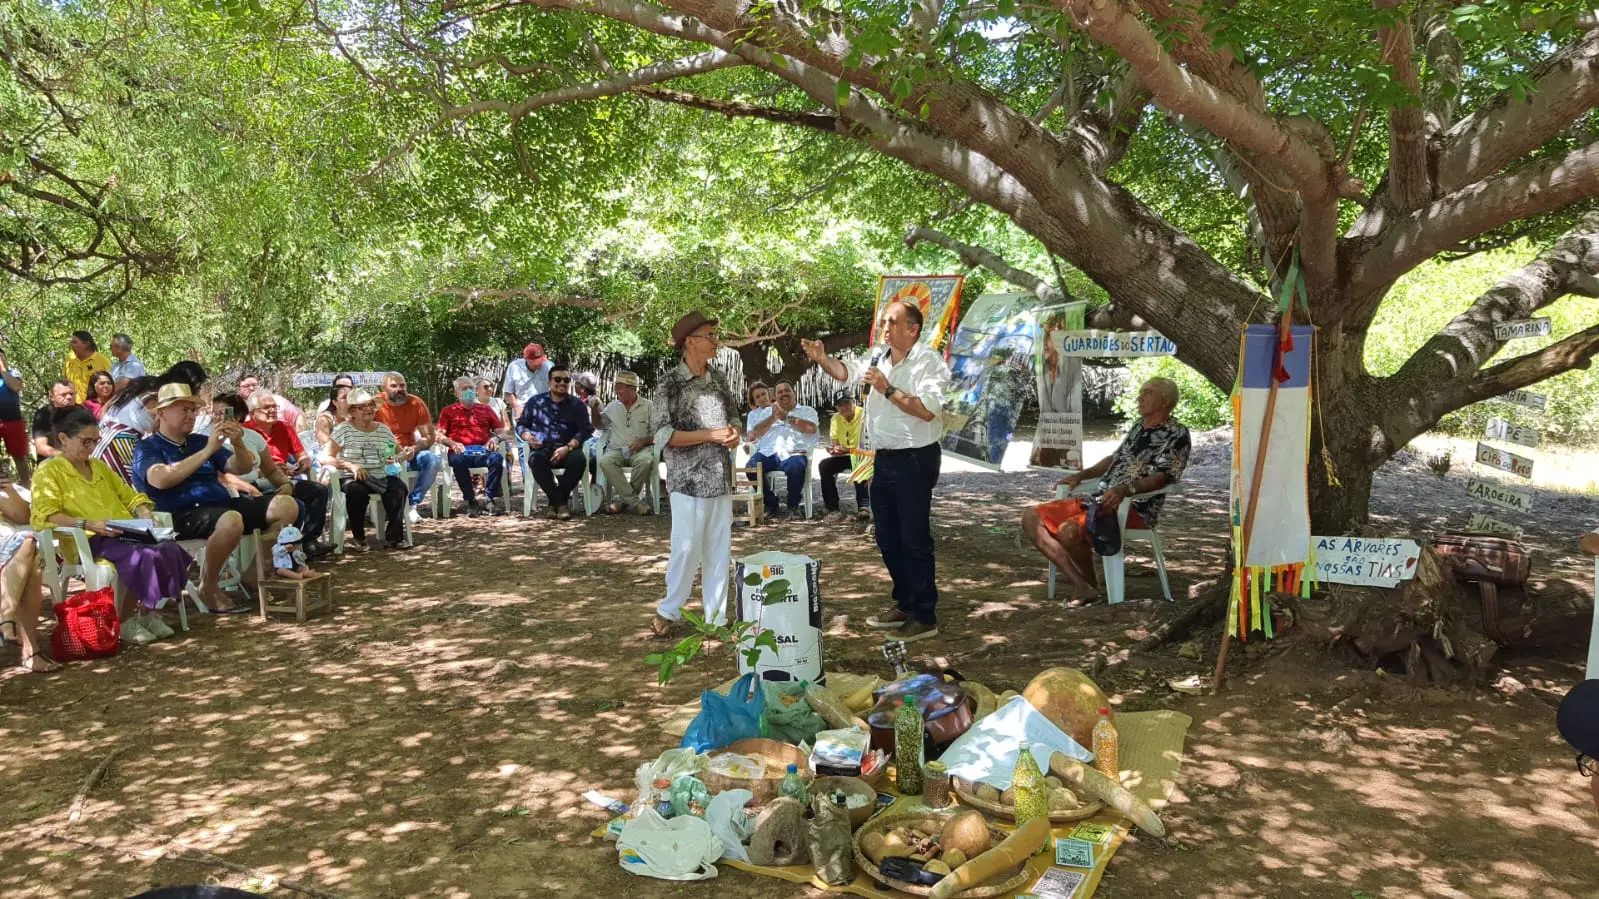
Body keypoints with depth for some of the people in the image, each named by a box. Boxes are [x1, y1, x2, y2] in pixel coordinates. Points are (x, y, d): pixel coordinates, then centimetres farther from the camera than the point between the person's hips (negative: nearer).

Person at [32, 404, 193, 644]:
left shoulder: (100, 466, 28)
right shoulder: (49, 471, 6)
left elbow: (129, 496, 29)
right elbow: (45, 516, -8)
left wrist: (143, 513, 5)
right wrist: (89, 524, -22)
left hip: (125, 534, 6)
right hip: (88, 541, -6)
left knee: (169, 549, -26)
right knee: (144, 557, -34)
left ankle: (147, 612, -7)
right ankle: (124, 622, -14)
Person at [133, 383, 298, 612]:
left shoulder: (199, 441, 22)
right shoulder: (147, 447, 4)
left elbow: (241, 468, 16)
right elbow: (161, 479, -18)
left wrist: (238, 444, -7)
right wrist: (208, 450, -19)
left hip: (222, 505, 7)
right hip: (180, 515, -7)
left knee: (286, 505, -11)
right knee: (231, 520, -39)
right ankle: (209, 586, -16)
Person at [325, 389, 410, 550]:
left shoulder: (383, 429, 14)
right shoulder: (343, 429, 2)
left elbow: (399, 453, 18)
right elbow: (326, 458, -5)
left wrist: (396, 458, -7)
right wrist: (350, 465, -21)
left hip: (381, 477, 3)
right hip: (353, 478, -3)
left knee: (399, 487, -29)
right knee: (356, 490, -37)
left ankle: (395, 537, -19)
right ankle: (359, 538, -16)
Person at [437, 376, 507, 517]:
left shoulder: (485, 409, 27)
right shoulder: (448, 411, 22)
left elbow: (500, 429, 21)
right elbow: (438, 434, 11)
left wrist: (495, 438, -2)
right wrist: (452, 443, -9)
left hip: (483, 451, 1)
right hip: (460, 452, -1)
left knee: (497, 457, -34)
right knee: (458, 460, -38)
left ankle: (489, 499, -30)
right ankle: (471, 501, -30)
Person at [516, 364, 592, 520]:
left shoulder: (577, 405, 12)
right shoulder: (535, 402, 14)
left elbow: (586, 429, 2)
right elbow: (520, 425, 17)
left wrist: (568, 447, -15)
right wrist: (527, 436, -8)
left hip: (567, 450, 0)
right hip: (542, 449, 0)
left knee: (579, 460, -34)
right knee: (536, 460, -36)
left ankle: (555, 502, -15)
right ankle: (561, 503, -22)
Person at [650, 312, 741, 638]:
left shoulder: (718, 378, 10)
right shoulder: (672, 383, -9)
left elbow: (733, 415, 21)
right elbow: (663, 435, -14)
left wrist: (734, 433, -3)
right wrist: (710, 435, -18)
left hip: (721, 478, 6)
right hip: (689, 480, -6)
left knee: (719, 549, 8)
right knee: (686, 548, -3)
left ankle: (716, 616, 17)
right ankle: (668, 612, 15)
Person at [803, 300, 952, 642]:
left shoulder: (929, 361, -13)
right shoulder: (878, 357, 10)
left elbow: (927, 409, -24)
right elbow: (845, 373, 25)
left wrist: (887, 389, -21)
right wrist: (822, 358, 7)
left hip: (914, 460, -8)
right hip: (884, 459, 8)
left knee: (914, 540, -3)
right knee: (888, 538, 15)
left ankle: (925, 617, 6)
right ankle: (905, 605, 28)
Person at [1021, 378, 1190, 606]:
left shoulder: (1176, 434, -5)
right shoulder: (1139, 425, 20)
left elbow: (1162, 477, -18)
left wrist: (1126, 489, -33)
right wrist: (1081, 475, 22)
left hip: (1135, 509, -9)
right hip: (1100, 500, 9)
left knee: (1069, 530, -35)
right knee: (1031, 518, -4)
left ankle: (1089, 586, -7)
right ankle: (1080, 585, -12)